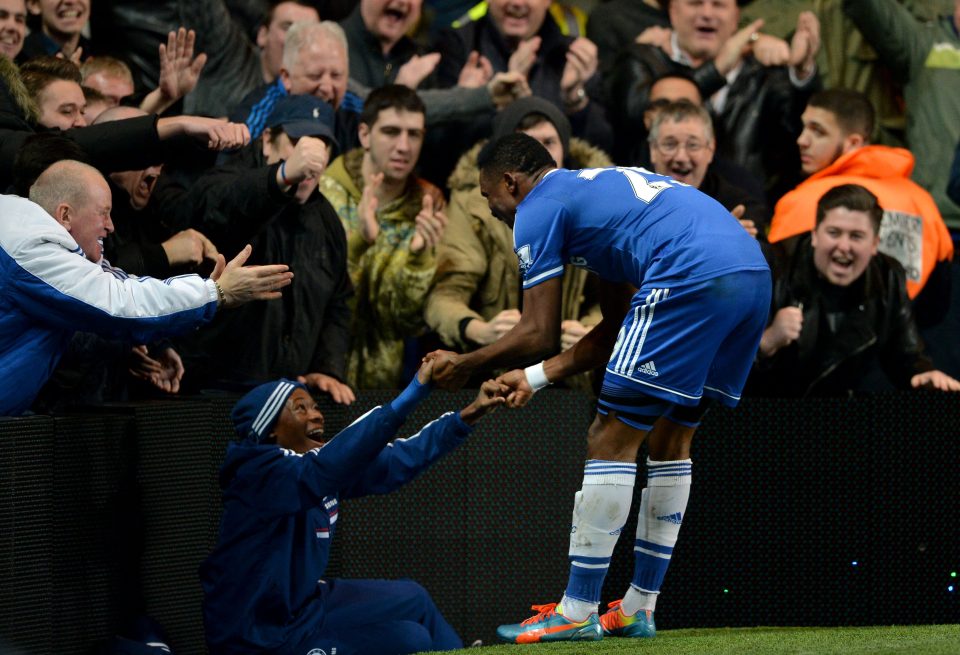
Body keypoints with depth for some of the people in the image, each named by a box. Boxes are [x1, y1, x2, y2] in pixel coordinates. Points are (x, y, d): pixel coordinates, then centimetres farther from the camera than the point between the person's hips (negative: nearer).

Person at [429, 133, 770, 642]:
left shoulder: (538, 209, 8)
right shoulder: (598, 187, 35)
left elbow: (539, 335, 4)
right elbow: (616, 331, 32)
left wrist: (464, 365, 18)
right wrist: (536, 377, 32)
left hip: (692, 278, -9)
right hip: (754, 273, 9)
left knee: (611, 440, -1)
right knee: (671, 438, 19)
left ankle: (577, 612, 0)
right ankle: (639, 610, 22)